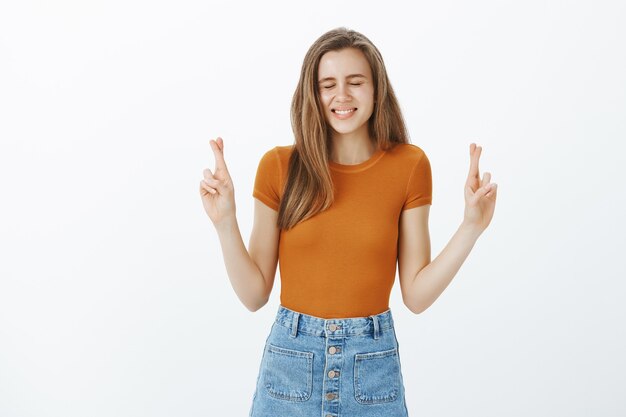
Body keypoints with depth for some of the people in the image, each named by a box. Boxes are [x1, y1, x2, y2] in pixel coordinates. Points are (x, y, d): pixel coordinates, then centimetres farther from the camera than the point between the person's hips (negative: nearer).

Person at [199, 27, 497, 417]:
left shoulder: (409, 165, -5)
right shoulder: (280, 165, -6)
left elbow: (417, 295, -4)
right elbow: (255, 294, -4)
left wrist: (472, 226, -13)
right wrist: (225, 222, -17)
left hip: (374, 365, 1)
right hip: (290, 359, 0)